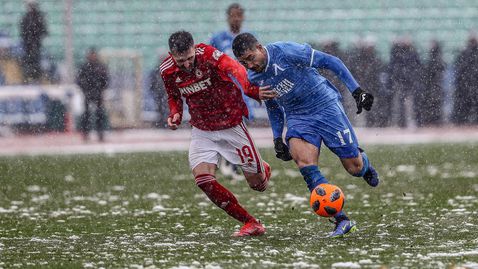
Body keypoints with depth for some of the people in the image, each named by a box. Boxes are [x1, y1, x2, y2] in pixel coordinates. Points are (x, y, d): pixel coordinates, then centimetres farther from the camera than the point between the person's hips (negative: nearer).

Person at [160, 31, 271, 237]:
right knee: (203, 180, -18)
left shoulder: (207, 55, -24)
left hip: (231, 125, -3)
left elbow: (235, 70, -41)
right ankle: (251, 223, -5)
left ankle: (263, 170, 46)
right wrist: (175, 114, -8)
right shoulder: (167, 70, -8)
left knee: (257, 183, 5)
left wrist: (252, 91, -60)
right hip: (202, 132, 3)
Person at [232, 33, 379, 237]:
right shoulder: (254, 79, 0)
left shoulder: (286, 52, -20)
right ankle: (342, 221, -26)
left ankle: (364, 164, 41)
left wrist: (356, 90, -14)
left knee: (354, 167, -2)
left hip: (326, 106, -4)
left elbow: (329, 61, -13)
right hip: (297, 118, 4)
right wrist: (277, 139, 11)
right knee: (305, 163, -26)